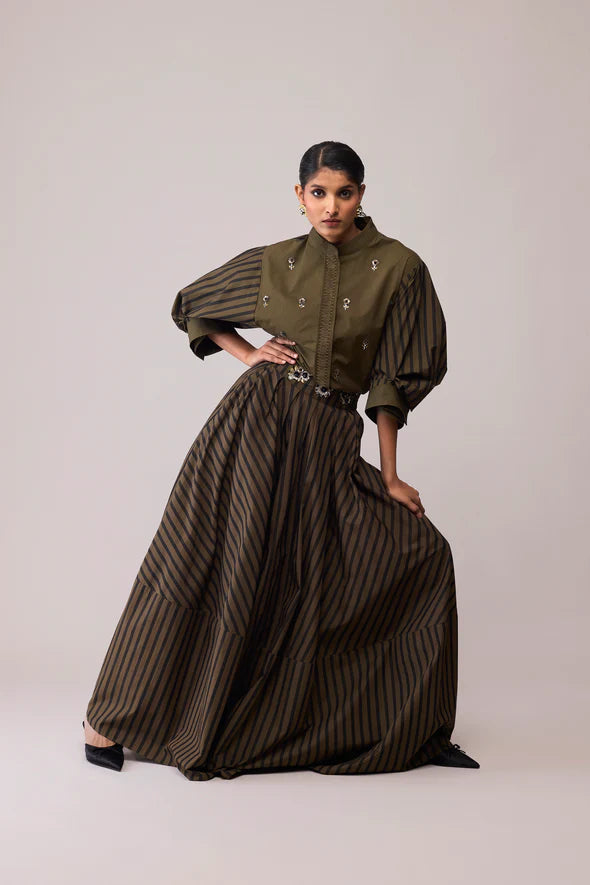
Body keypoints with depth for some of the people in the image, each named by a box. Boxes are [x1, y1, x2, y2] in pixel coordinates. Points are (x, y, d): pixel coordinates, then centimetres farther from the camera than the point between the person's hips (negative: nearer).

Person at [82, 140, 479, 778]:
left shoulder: (397, 267, 1)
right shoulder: (271, 263, 5)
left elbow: (392, 378, 2)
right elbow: (190, 307, 21)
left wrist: (389, 476, 1)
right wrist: (248, 354, 6)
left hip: (330, 444, 1)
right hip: (257, 422, -1)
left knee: (421, 553, -6)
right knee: (200, 566, -3)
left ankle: (416, 731, 11)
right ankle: (107, 719, 12)